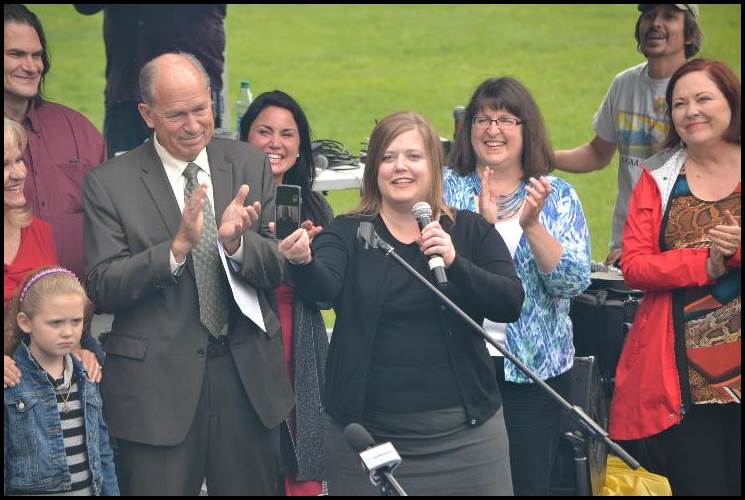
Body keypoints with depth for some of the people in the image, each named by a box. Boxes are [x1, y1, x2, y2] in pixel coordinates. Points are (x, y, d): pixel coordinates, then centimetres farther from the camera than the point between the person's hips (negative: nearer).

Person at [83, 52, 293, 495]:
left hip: (248, 377, 3)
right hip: (157, 383, -3)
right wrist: (177, 246, -24)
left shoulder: (250, 166, 5)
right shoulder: (110, 184, -5)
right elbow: (103, 288, -11)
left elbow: (276, 272, 3)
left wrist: (236, 243, -19)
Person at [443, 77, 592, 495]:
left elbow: (575, 282, -8)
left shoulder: (557, 195, 4)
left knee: (530, 481, 3)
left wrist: (531, 225, -21)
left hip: (534, 366, 0)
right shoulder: (448, 187, 3)